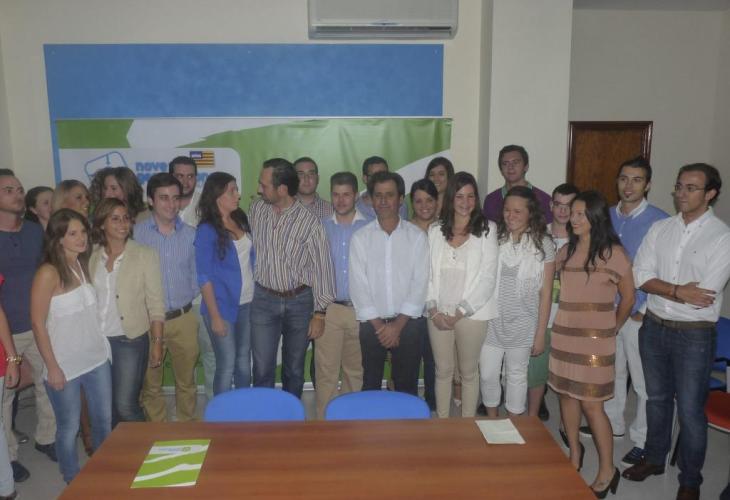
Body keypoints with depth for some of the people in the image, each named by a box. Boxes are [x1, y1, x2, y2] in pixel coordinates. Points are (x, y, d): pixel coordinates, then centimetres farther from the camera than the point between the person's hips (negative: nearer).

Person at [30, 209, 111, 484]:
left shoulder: (84, 264, 5)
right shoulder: (48, 273, -14)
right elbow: (38, 323, -13)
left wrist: (104, 347, 9)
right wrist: (52, 367, -13)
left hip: (97, 358, 6)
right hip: (65, 365, -6)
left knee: (104, 421, 15)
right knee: (69, 428, 9)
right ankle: (73, 482, 28)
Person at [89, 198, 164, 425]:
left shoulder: (145, 255, -4)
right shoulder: (92, 257, 5)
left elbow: (155, 303, -5)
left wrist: (157, 342, -9)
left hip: (130, 340, -3)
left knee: (126, 406, -5)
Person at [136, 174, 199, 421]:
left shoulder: (191, 234, 1)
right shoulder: (136, 233, -8)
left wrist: (189, 297, 3)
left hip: (184, 318, 2)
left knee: (186, 380, 14)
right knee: (150, 383, 12)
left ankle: (186, 426, 32)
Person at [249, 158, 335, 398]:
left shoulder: (310, 222, -15)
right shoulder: (256, 209, -4)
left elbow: (322, 268, -10)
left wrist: (319, 313, -9)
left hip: (299, 301, -1)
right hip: (264, 299, 2)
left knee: (294, 368, 14)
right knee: (262, 369, 0)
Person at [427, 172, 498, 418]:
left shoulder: (487, 230, -3)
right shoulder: (435, 230, 5)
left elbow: (487, 278, -8)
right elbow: (427, 273, 5)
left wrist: (460, 312, -11)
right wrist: (433, 310, -6)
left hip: (471, 314, -2)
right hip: (438, 314, 3)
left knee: (469, 372, 11)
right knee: (443, 371, 13)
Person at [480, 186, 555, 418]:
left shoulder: (543, 244, -6)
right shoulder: (494, 238, -3)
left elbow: (545, 293, -4)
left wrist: (541, 334, -4)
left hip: (522, 325, -1)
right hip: (491, 322, 2)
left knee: (516, 376, 14)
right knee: (488, 374, 10)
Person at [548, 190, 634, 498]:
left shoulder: (613, 253, -8)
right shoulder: (565, 252, 8)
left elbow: (628, 297, 1)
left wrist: (613, 328, 10)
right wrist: (567, 319, 8)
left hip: (594, 338, -5)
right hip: (564, 335, 6)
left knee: (591, 404, -3)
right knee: (566, 394, 11)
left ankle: (607, 470, 12)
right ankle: (574, 453, 30)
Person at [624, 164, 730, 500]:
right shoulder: (659, 229, 2)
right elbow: (640, 277, -5)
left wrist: (660, 289, -11)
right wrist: (679, 291, -17)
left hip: (694, 334, -4)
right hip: (654, 328, 4)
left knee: (690, 410, 6)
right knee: (657, 399, 20)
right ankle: (654, 458, 39)